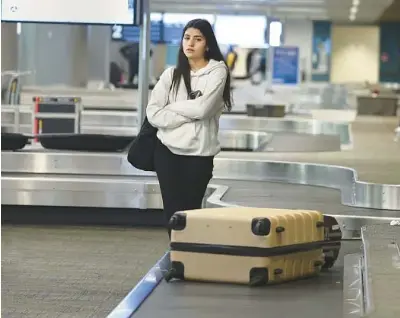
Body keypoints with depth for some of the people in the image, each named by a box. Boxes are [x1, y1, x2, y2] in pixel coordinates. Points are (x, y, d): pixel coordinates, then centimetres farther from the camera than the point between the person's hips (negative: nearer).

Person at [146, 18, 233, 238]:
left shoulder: (217, 71, -1)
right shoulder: (171, 74, 7)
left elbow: (202, 108, -16)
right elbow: (153, 114, -3)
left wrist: (171, 107, -2)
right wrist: (188, 116, -11)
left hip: (199, 153, -3)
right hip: (167, 150, 3)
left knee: (190, 212, 3)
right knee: (172, 212, 3)